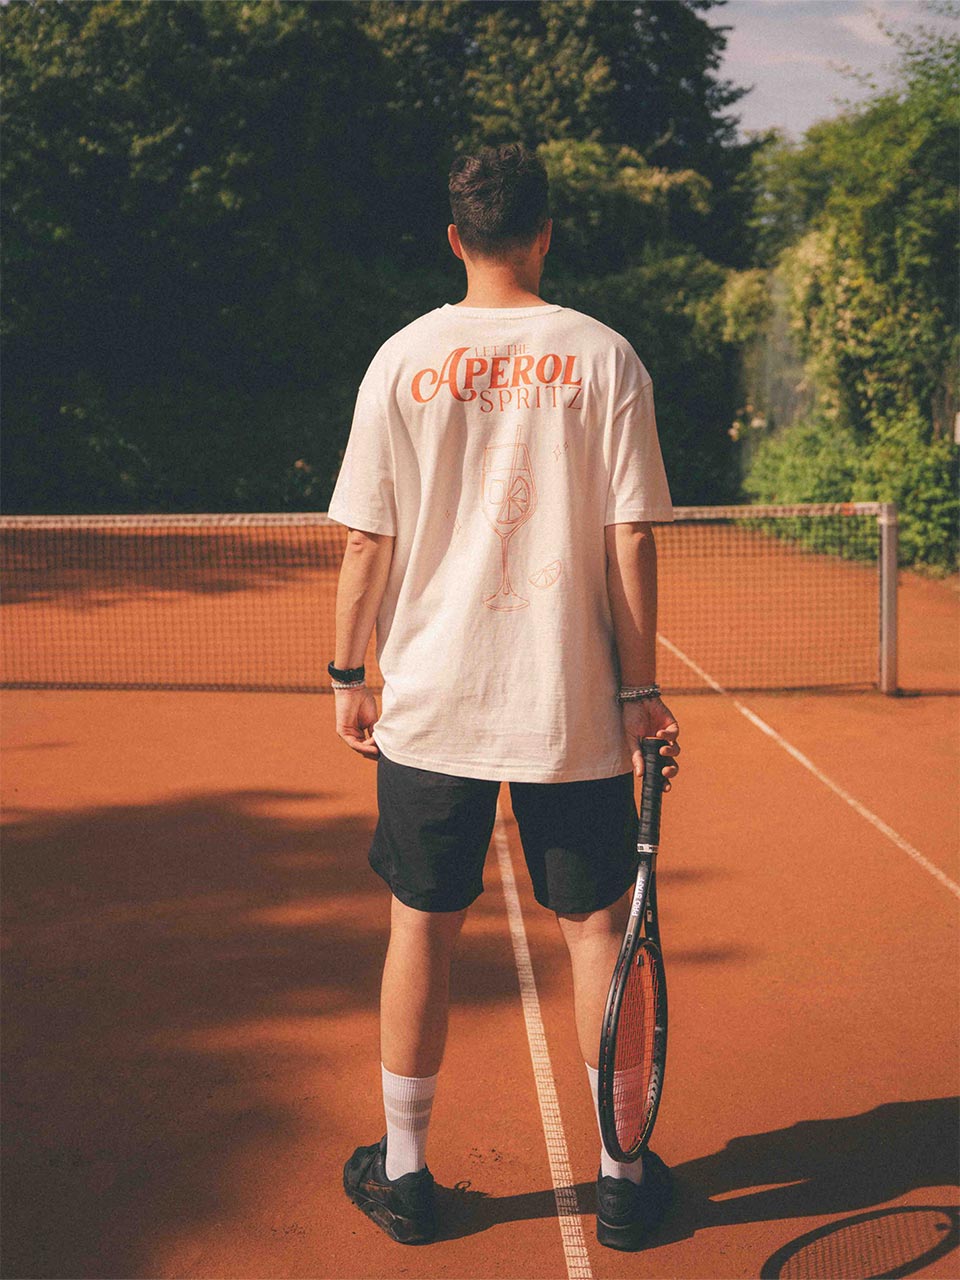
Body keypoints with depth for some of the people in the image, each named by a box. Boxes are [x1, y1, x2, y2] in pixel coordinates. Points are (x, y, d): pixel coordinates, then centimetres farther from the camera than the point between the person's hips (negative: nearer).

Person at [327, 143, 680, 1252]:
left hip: (430, 704, 1)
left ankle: (403, 1173, 23)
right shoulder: (604, 357, -3)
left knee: (422, 929, 12)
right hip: (574, 706, -1)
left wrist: (346, 677, 10)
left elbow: (367, 544, 0)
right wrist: (641, 690, 1)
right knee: (595, 927, 10)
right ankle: (624, 1179, 22)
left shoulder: (401, 361, 0)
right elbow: (630, 539, -5)